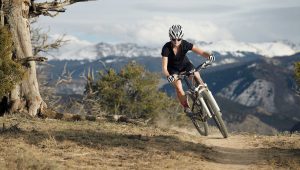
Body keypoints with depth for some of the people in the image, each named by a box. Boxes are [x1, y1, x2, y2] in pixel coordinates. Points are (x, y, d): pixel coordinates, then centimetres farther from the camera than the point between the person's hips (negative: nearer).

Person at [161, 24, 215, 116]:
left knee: (198, 80, -22)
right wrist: (168, 76, -55)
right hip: (173, 68, -2)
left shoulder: (185, 44, -26)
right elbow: (164, 67, -34)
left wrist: (209, 55, -54)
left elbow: (201, 52, -32)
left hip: (184, 64, 2)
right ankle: (186, 108, -4)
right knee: (179, 88, -23)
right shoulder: (166, 48, -31)